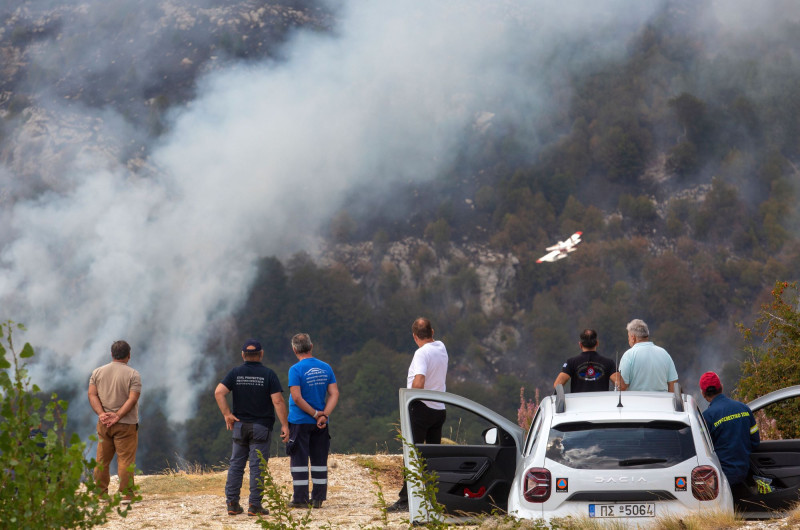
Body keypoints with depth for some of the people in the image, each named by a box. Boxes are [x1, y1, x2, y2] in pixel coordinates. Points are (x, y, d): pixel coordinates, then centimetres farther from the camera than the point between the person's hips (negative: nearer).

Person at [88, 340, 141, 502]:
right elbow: (132, 399, -14)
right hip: (126, 425, -4)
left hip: (103, 424, 4)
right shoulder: (133, 375, -4)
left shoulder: (97, 372, 9)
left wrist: (101, 414, -9)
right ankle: (126, 494, -5)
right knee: (125, 460, -3)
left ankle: (100, 493, 13)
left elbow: (92, 394, 0)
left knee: (102, 460, 10)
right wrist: (118, 416, -15)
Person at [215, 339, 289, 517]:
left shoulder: (235, 373, 2)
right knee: (257, 465, -1)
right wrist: (284, 425, -8)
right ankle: (255, 505, -3)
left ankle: (232, 503, 7)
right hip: (261, 426, -3)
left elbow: (219, 392, -10)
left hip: (240, 424, 3)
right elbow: (278, 401, -12)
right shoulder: (268, 374, -5)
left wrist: (227, 414, -5)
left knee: (236, 464, 10)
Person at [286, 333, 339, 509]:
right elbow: (334, 394, -1)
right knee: (319, 460, 11)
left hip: (300, 422, -4)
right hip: (320, 424, 4)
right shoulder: (326, 368, 4)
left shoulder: (296, 370, -11)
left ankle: (300, 498, 2)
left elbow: (297, 398, -17)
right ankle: (318, 498, 12)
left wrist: (315, 414, -11)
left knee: (299, 460, 2)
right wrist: (324, 415, -9)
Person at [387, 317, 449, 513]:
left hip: (421, 408, -7)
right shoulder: (441, 348, 8)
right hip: (439, 408, 7)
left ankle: (406, 500, -8)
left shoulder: (422, 353, -16)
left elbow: (418, 383, -28)